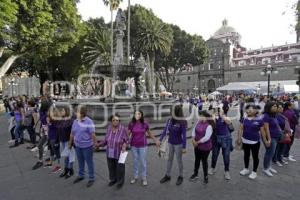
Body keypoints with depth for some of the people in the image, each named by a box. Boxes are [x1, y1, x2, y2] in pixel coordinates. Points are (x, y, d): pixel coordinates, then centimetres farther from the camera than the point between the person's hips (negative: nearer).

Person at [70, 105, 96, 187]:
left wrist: (95, 144, -14)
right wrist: (70, 143, 17)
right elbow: (72, 133, 11)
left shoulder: (89, 121, -17)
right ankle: (81, 175, 41)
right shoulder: (75, 121, 2)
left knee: (89, 162, 8)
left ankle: (91, 178, 22)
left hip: (87, 146, -6)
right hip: (77, 146, 6)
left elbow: (93, 134, -16)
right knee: (80, 161, 21)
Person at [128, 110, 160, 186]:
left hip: (142, 145, -1)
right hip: (134, 145, 1)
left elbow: (149, 133, 4)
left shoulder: (145, 124, -10)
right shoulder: (131, 124, -10)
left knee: (143, 161, 8)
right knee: (135, 161, 14)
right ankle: (135, 177, 33)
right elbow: (128, 135, -4)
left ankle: (144, 178, 25)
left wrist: (156, 141, 8)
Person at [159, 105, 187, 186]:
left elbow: (184, 135, -16)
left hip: (178, 144, -5)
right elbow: (165, 131, -1)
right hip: (170, 143, 5)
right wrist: (160, 140, -4)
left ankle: (180, 177, 33)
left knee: (179, 160, 12)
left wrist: (184, 147, -15)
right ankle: (167, 176, 34)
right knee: (169, 159, 17)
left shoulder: (182, 122, -19)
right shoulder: (169, 120, -6)